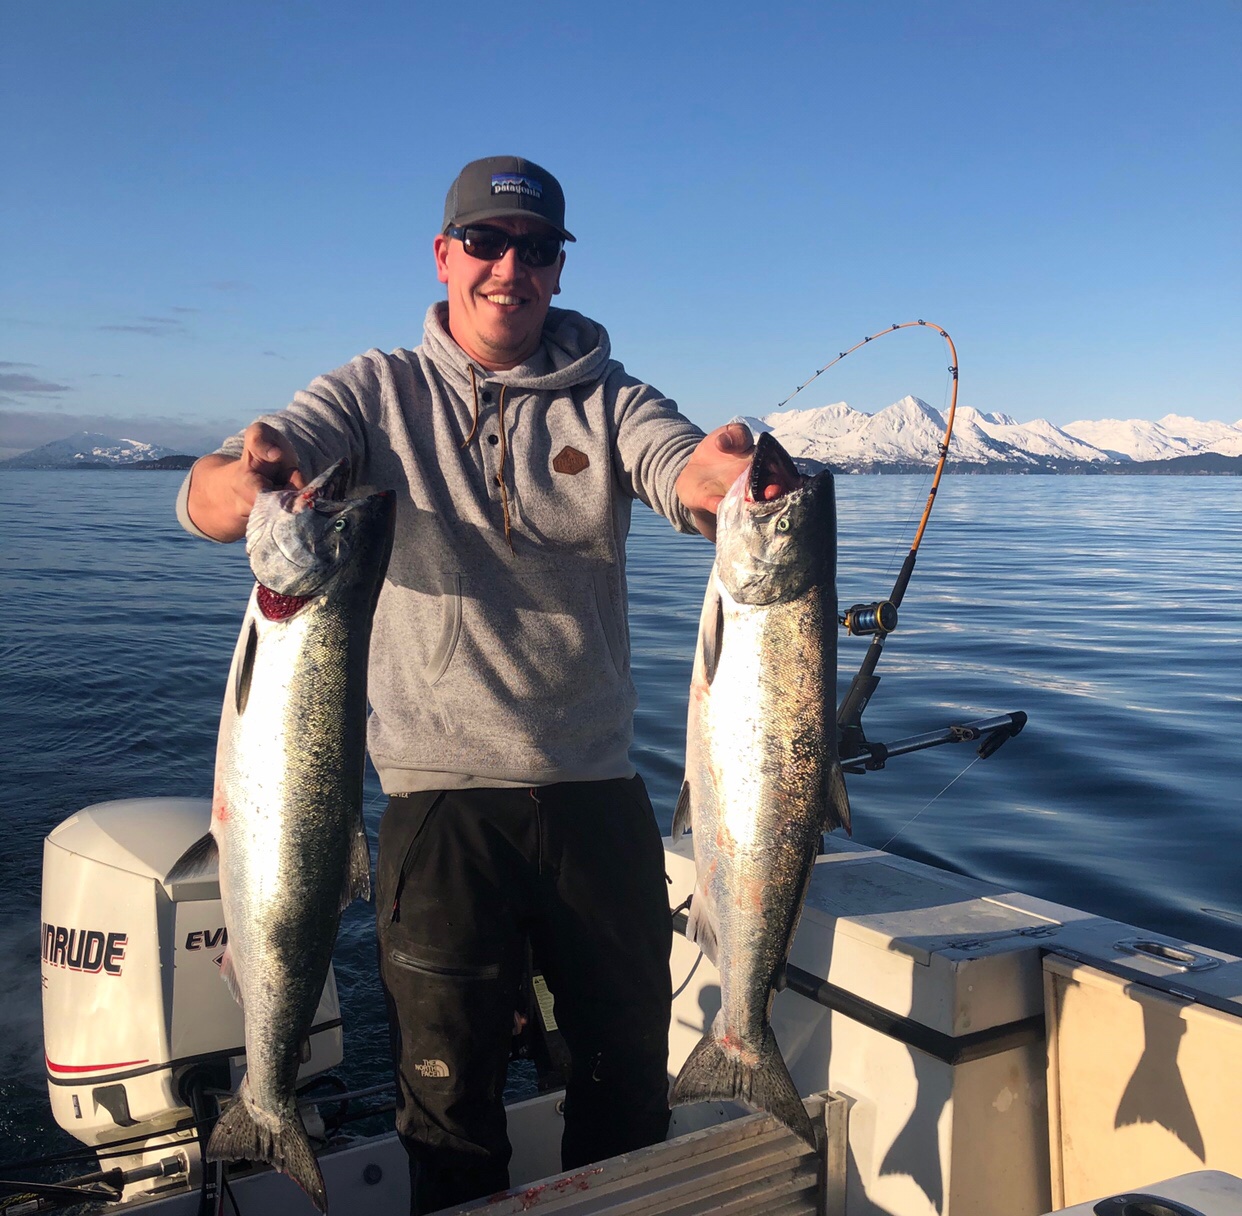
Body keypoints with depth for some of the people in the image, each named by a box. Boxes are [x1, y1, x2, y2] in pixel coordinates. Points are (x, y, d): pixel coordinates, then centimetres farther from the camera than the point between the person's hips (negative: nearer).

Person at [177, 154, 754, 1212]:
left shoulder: (606, 400, 5)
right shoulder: (380, 392, 2)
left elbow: (688, 473, -15)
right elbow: (203, 501, -9)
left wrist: (724, 472, -40)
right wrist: (247, 480, -34)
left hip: (598, 789, 2)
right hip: (440, 796, -1)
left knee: (630, 1082, 16)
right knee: (450, 1095, 11)